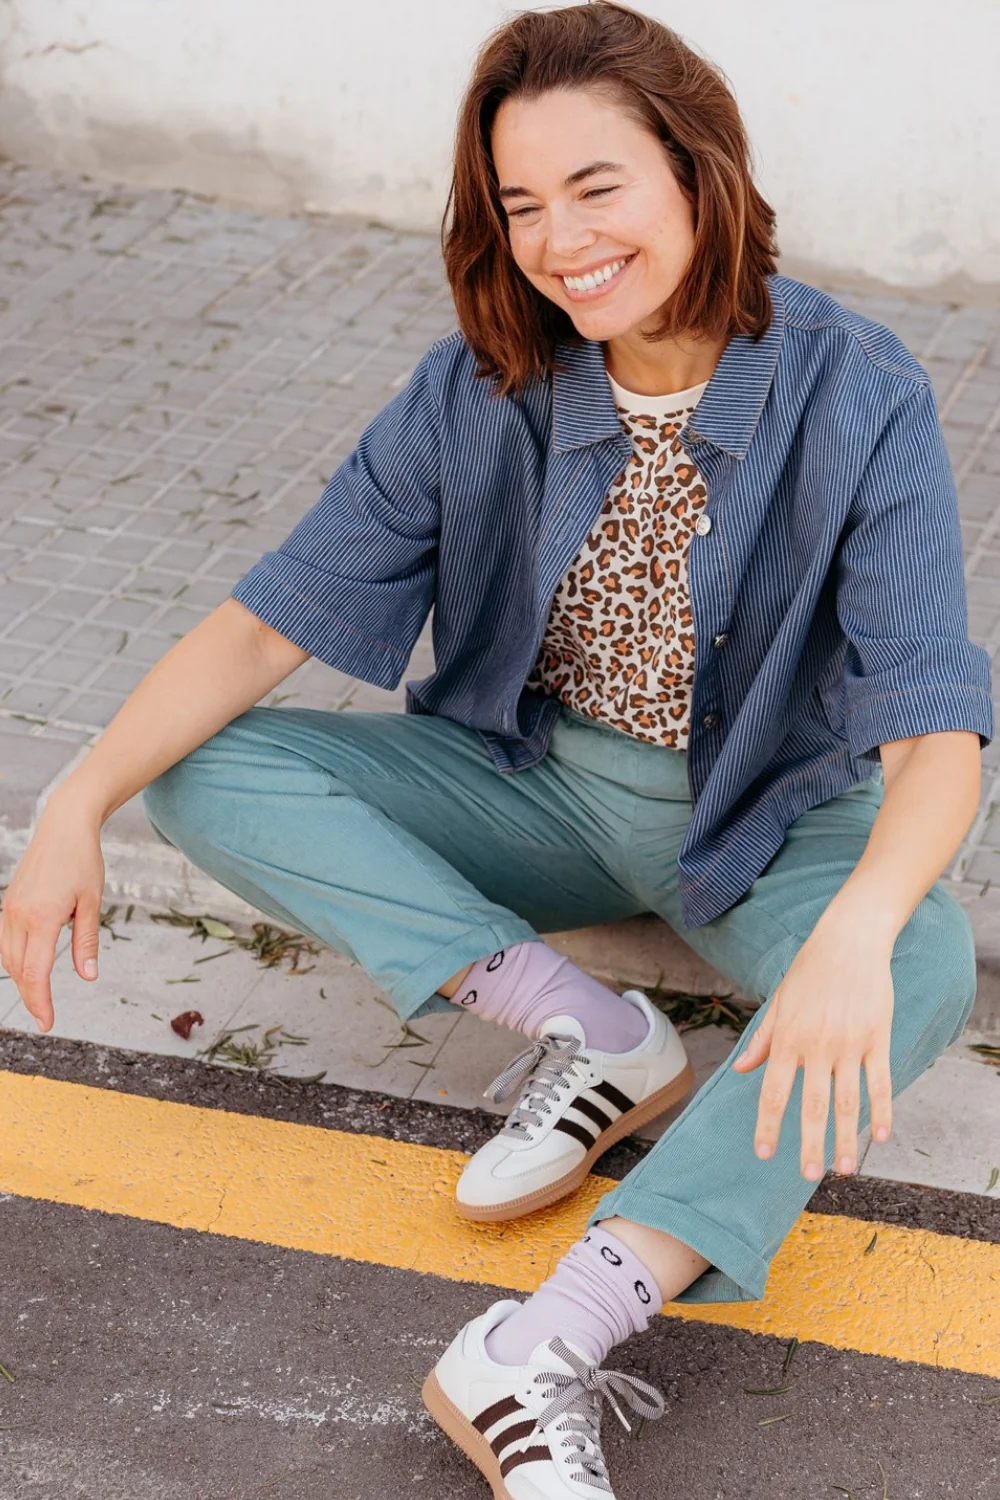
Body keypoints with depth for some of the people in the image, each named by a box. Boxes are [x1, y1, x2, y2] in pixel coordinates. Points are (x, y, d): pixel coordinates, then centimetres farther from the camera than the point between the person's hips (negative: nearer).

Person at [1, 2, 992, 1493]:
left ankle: (539, 1354, -43)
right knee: (209, 776, -16)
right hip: (541, 782, 3)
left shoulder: (856, 395, -20)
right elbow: (272, 618, -10)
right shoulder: (481, 390, -12)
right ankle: (586, 1030, -19)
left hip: (766, 820, -3)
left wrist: (854, 931, -48)